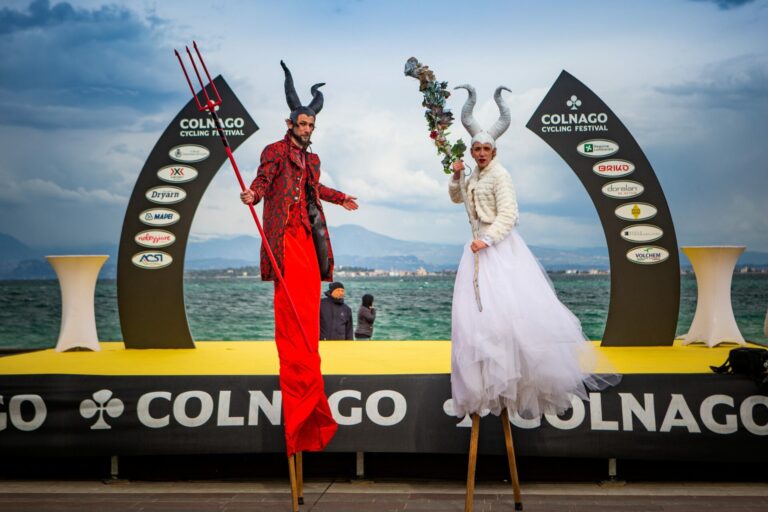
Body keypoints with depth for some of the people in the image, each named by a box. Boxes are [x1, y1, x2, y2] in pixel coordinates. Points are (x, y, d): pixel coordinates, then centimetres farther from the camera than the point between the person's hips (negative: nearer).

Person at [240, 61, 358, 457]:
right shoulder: (276, 151, -1)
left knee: (309, 306, 7)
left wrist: (339, 198, 44)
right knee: (292, 308, -12)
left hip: (309, 237, 8)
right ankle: (302, 396, -11)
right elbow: (263, 180, -13)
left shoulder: (311, 159, 22)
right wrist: (253, 194, -33)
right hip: (286, 237, -8)